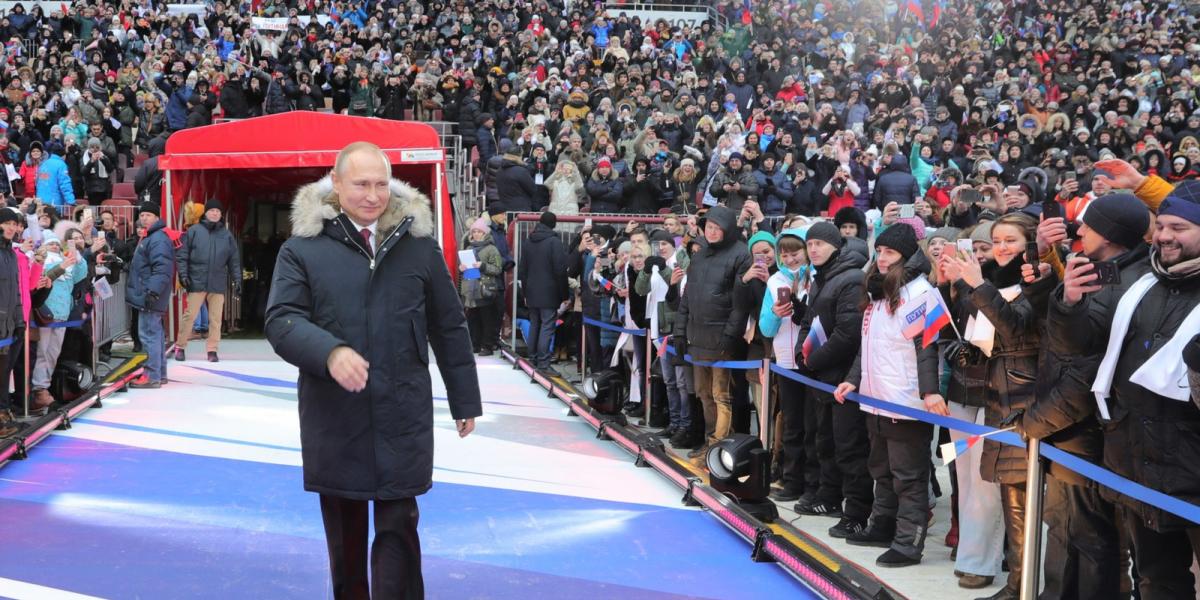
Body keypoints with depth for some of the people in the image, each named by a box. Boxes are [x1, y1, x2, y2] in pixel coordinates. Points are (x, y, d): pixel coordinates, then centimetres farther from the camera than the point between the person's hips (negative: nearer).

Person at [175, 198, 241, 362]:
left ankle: (212, 349, 12)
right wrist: (183, 274, -6)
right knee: (189, 315, 0)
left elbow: (234, 260, 12)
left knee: (216, 318, 4)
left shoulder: (226, 235, 9)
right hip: (197, 282, -2)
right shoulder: (194, 231, 2)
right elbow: (182, 255, 2)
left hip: (218, 284, 2)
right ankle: (180, 346, 12)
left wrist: (237, 280, 7)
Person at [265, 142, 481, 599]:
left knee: (398, 526, -1)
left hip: (403, 415, 0)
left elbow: (449, 328, 9)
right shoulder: (303, 248, -1)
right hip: (333, 416, 1)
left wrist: (464, 400, 11)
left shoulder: (418, 244, 4)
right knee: (344, 529, 15)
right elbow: (282, 320, -9)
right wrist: (330, 352, -28)